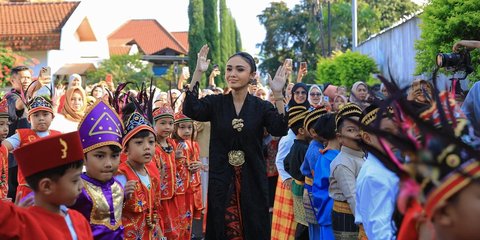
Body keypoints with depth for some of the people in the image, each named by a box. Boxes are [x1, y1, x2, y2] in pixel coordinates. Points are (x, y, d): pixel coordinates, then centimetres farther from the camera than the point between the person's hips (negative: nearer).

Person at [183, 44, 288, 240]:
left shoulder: (261, 106, 0)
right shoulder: (215, 103, 1)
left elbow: (280, 130, -16)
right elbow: (190, 110, -17)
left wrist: (278, 95, -26)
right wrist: (198, 73, -23)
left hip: (251, 181, 0)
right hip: (221, 180, 0)